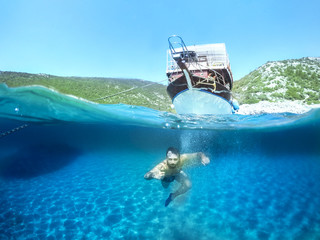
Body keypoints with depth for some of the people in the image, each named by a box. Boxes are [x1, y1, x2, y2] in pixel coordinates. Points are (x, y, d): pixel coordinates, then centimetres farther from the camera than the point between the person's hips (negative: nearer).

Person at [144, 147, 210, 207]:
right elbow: (146, 176, -59)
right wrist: (153, 175, -81)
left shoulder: (182, 159, -46)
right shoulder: (162, 166, -50)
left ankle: (173, 196, 4)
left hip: (177, 173, 0)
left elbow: (198, 154, -40)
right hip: (166, 177, 0)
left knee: (188, 185, -24)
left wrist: (203, 157, -64)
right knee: (165, 187, 30)